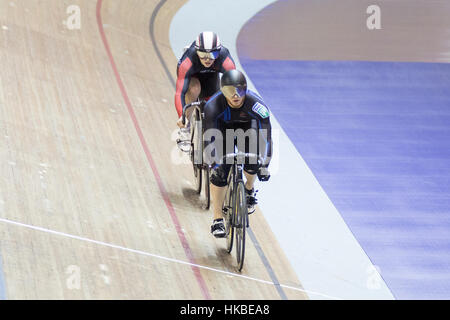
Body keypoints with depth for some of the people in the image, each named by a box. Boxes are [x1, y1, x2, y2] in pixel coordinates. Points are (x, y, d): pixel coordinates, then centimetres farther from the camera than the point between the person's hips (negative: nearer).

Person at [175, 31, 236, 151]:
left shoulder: (225, 59, -38)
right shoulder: (187, 61, -41)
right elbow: (179, 92, -44)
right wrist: (181, 116, -56)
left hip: (211, 76, 2)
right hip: (192, 76, -2)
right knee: (194, 89, -33)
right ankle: (185, 130, -20)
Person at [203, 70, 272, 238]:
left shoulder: (257, 105, -35)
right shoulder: (214, 105, -35)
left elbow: (265, 135, -32)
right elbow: (209, 136, -34)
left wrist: (264, 165, -36)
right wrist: (214, 163, -42)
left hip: (247, 127, 1)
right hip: (223, 128, 0)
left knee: (252, 163, -21)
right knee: (219, 172, -16)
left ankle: (249, 189, 17)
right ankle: (217, 220, -8)